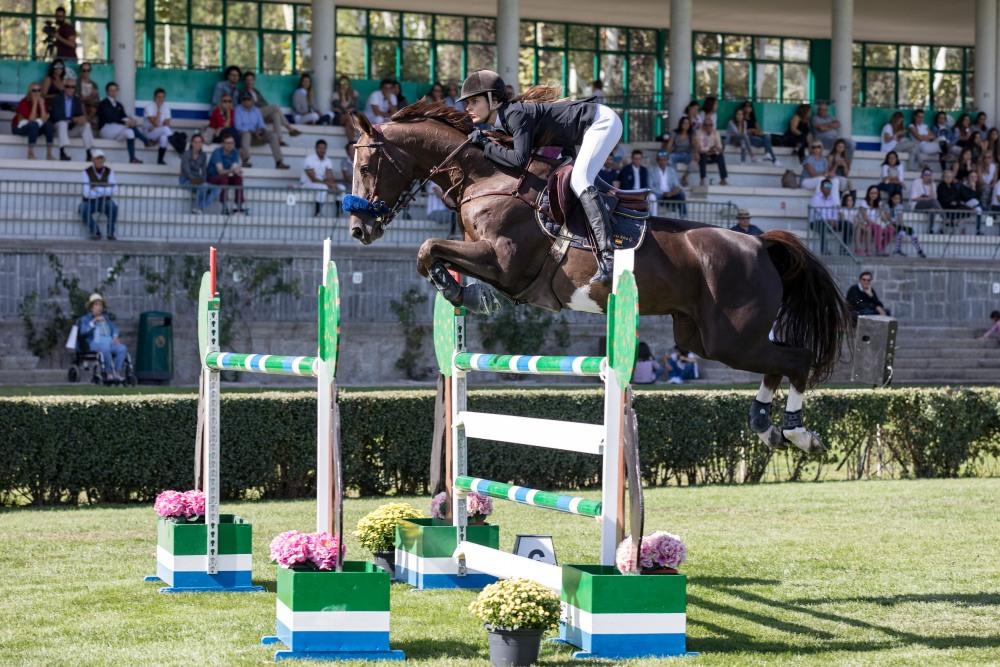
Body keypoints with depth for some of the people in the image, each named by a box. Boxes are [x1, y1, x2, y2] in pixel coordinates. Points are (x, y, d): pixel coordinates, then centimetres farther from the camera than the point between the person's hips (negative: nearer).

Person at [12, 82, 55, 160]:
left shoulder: (42, 101, -3)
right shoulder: (24, 102, -19)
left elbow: (44, 119, -15)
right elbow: (31, 119, -28)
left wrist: (41, 105, -21)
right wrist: (34, 104, -27)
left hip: (35, 129, 5)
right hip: (20, 127, -5)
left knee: (48, 125, -21)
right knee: (34, 125, -35)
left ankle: (49, 154, -24)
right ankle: (30, 154, -35)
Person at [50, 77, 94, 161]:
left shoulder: (77, 100, 10)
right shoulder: (58, 99, -4)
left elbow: (80, 114, 4)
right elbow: (57, 116, -16)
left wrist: (82, 119, -23)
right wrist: (73, 119, -27)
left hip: (72, 128, 4)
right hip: (58, 127, -4)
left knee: (86, 125, -21)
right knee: (63, 123, -36)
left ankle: (89, 153, -30)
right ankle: (62, 152, -47)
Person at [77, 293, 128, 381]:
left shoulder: (106, 318, 31)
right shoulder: (85, 319, 18)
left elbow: (114, 329, 24)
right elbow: (82, 332, 0)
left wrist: (116, 336, 2)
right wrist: (93, 322, -11)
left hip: (110, 343, 4)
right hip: (95, 344, -4)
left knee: (122, 348, -29)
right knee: (105, 348, -40)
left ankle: (117, 373, -34)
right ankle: (110, 373, -38)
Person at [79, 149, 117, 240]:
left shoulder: (109, 171, -6)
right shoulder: (87, 172, -12)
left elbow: (114, 189, -16)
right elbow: (87, 193, -20)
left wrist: (98, 189, -26)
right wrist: (104, 192, -20)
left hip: (105, 202, 1)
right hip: (90, 202, -1)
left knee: (113, 207, -33)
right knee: (83, 210, -36)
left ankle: (110, 233, -21)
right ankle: (95, 232, -24)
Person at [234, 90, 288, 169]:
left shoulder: (256, 110, 18)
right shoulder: (238, 110, 1)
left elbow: (261, 124, 12)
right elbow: (238, 127, -10)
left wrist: (261, 130, -14)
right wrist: (253, 132, -19)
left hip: (256, 137, 5)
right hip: (243, 136, -5)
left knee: (273, 135, -18)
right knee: (246, 133, -40)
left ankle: (279, 162, -25)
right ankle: (245, 161, -45)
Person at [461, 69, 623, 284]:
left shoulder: (516, 114, -23)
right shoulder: (507, 118, 5)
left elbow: (520, 159, -32)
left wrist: (485, 145, -24)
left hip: (603, 121, -10)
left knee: (579, 180, -23)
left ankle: (608, 256, -31)